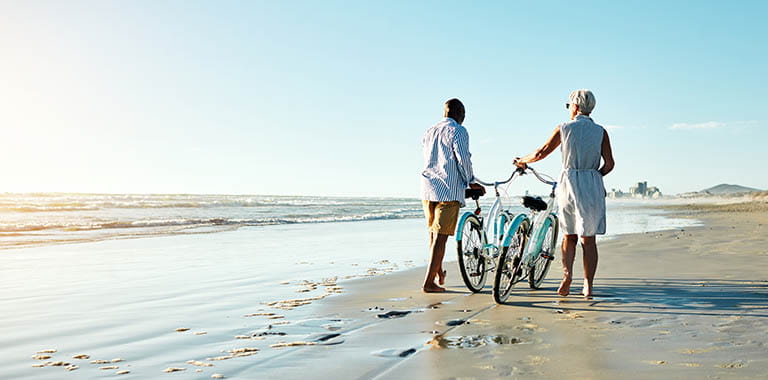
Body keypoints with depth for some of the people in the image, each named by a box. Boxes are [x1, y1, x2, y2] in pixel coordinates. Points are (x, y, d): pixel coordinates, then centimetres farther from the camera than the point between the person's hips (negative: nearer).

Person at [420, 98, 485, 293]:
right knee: (441, 236, -5)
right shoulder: (458, 131, -5)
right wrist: (469, 182, 5)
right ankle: (429, 282, -6)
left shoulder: (429, 133, 17)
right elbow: (463, 160, -14)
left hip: (428, 189, 7)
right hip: (448, 190, -7)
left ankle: (439, 273, 34)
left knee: (433, 233, 19)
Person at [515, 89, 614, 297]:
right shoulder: (600, 132, 3)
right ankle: (588, 286, 6)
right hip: (593, 186, 0)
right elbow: (609, 163, -2)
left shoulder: (564, 128, 1)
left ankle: (567, 274, -6)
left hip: (568, 183, 0)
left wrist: (522, 161, 18)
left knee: (569, 235, 13)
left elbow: (542, 152, 2)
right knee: (588, 238, 6)